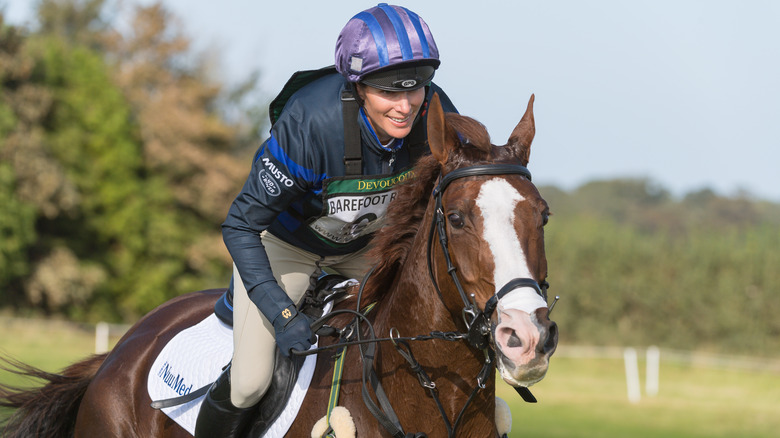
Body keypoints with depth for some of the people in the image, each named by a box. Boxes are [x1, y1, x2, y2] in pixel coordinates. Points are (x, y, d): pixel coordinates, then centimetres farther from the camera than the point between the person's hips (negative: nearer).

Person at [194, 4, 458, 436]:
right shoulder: (309, 124, -40)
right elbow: (240, 226, -29)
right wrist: (281, 314, -36)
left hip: (369, 241, 4)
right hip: (284, 241, -4)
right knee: (250, 382, -13)